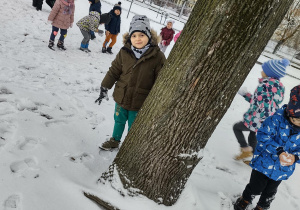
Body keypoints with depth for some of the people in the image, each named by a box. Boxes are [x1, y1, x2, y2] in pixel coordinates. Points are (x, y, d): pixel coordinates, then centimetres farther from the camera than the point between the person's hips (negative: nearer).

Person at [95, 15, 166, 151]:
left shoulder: (157, 57, -16)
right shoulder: (124, 52, -9)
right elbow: (114, 71, 2)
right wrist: (104, 88, 4)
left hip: (140, 103, -3)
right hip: (121, 97, 4)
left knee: (133, 127, 15)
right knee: (119, 120, 25)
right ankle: (115, 140, 51)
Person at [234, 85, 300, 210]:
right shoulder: (278, 119, -25)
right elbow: (263, 136, -24)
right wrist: (278, 151, -34)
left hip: (283, 170, 3)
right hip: (264, 162, -3)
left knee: (270, 192, 25)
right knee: (256, 188, 15)